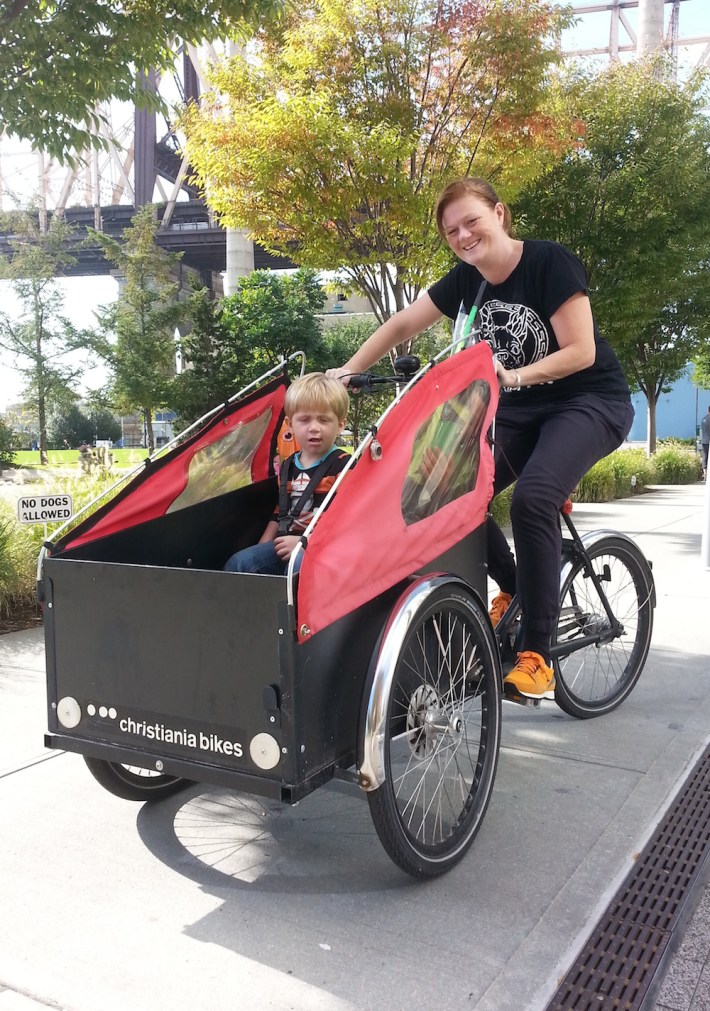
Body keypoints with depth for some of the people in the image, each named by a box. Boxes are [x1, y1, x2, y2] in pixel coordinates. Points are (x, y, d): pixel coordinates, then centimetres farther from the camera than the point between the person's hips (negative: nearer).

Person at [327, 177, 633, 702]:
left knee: (532, 498, -31)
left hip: (590, 402, -6)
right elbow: (402, 325, 5)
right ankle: (512, 588, 13)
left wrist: (515, 374, -36)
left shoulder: (550, 262, -18)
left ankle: (537, 655, -21)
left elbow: (580, 352, -22)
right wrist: (347, 371, -3)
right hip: (518, 409, 6)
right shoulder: (465, 280, 0)